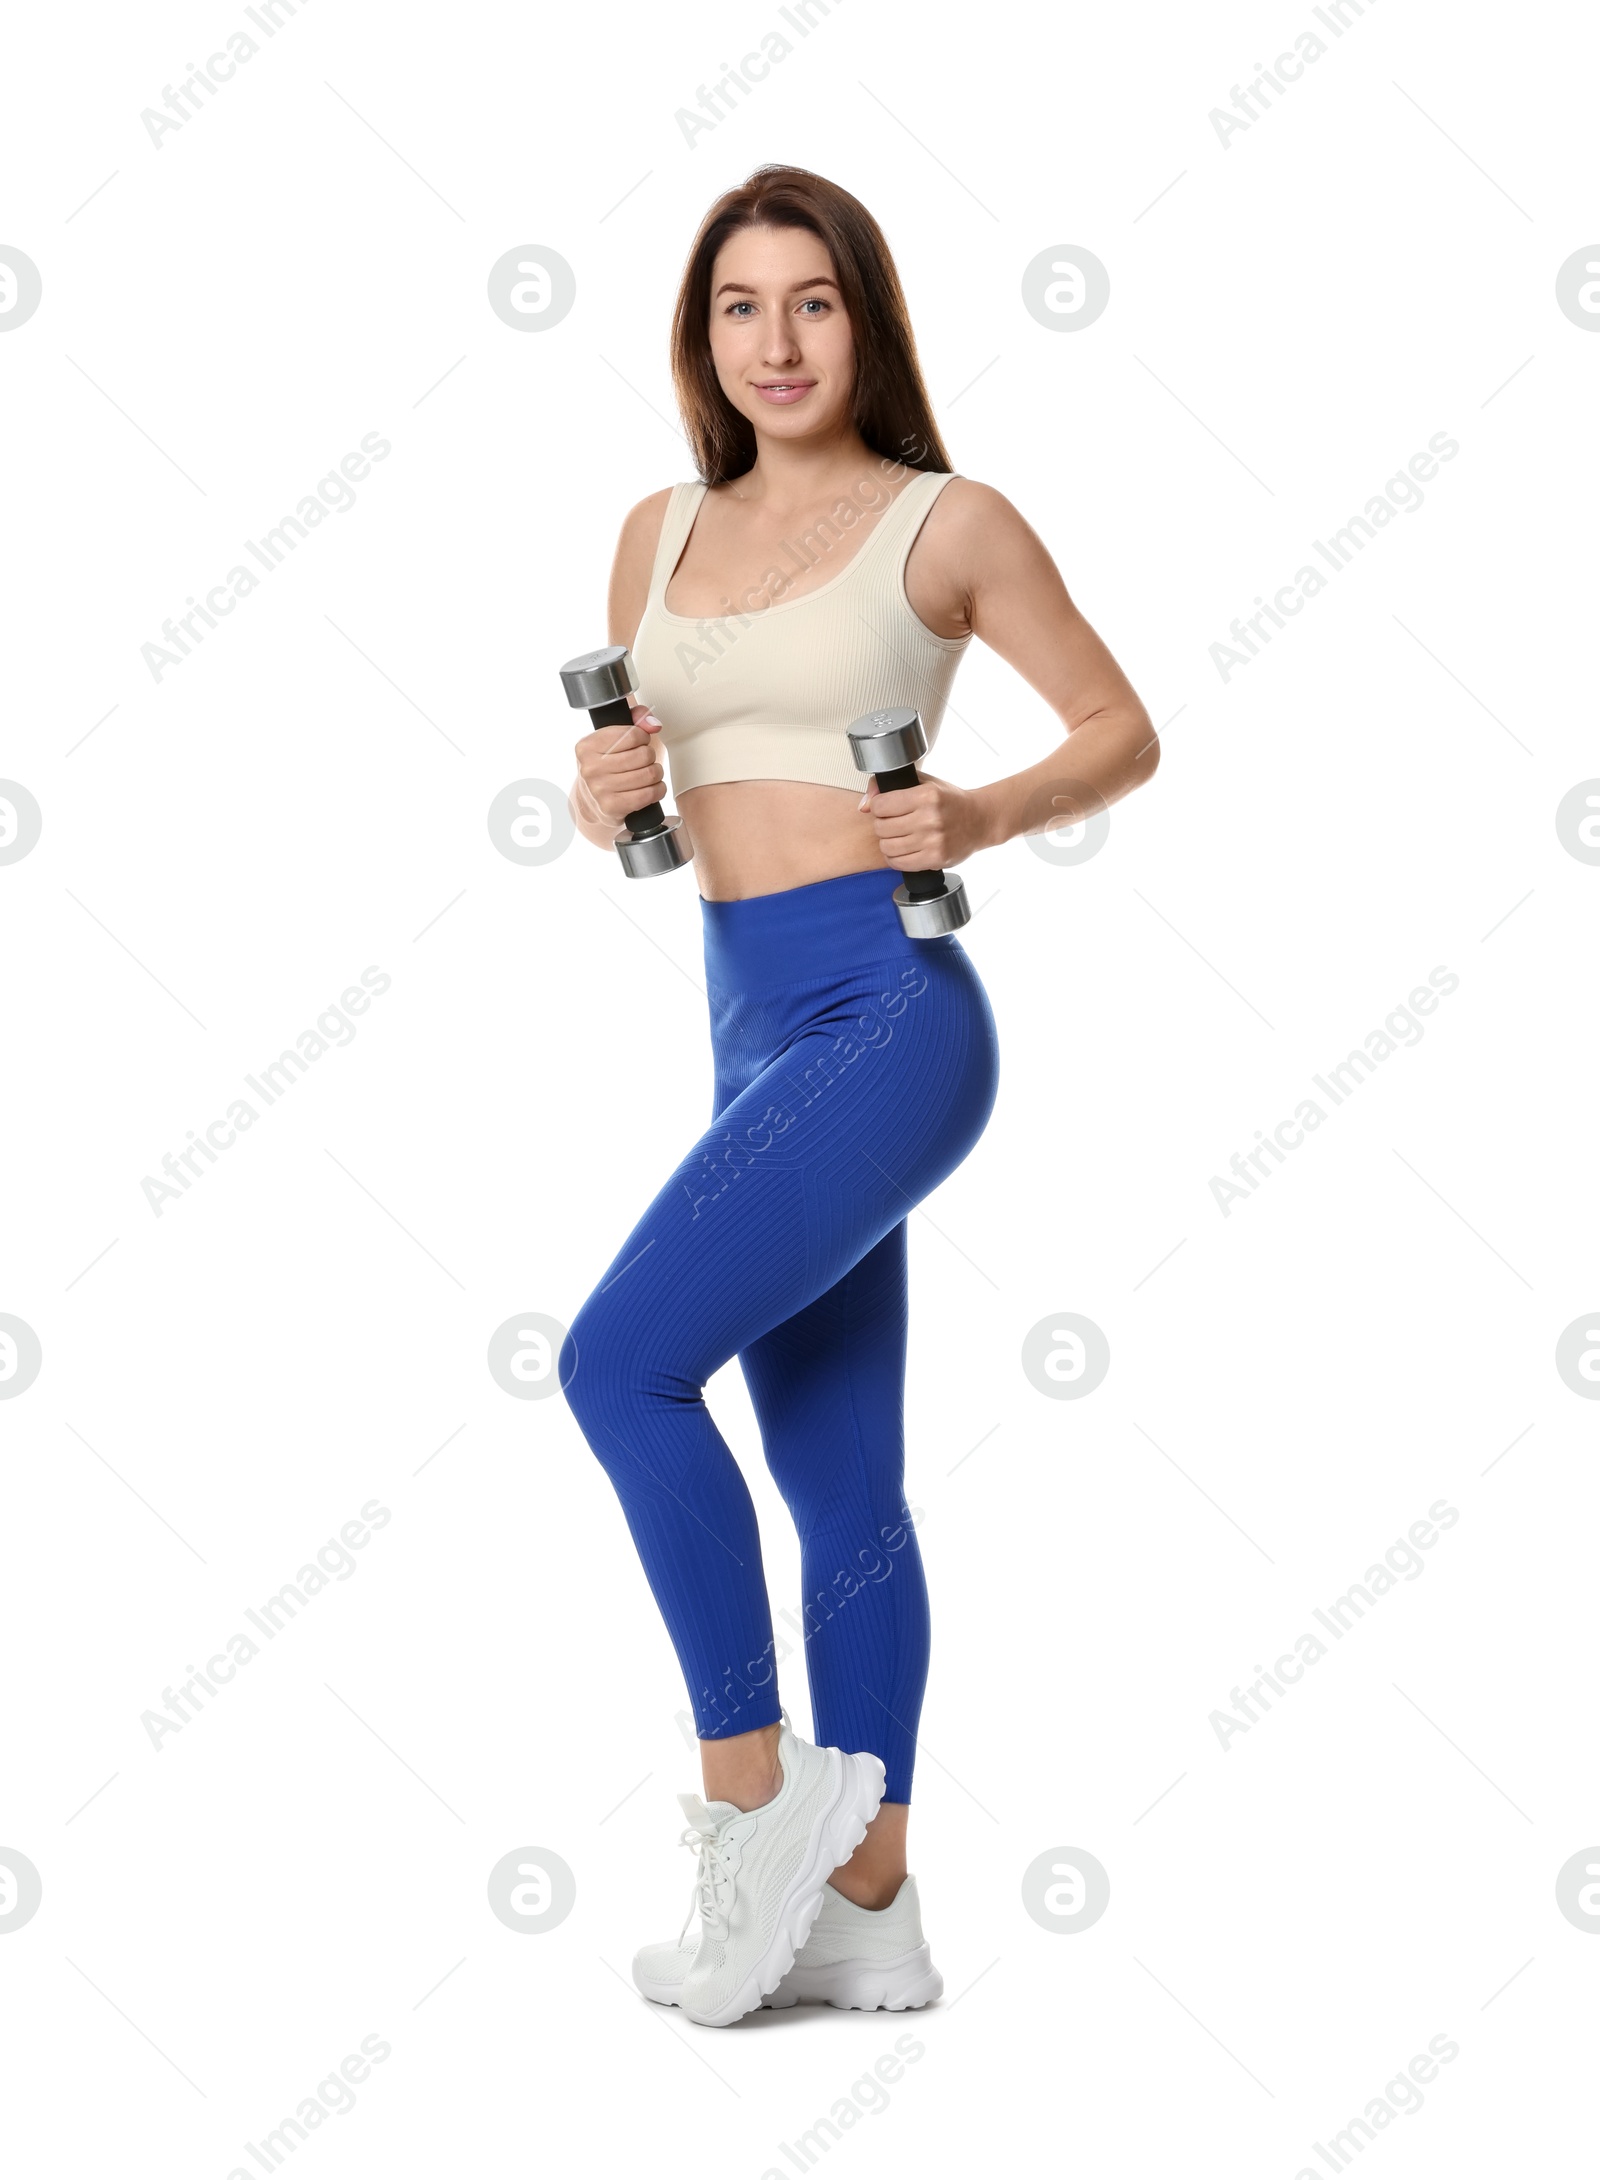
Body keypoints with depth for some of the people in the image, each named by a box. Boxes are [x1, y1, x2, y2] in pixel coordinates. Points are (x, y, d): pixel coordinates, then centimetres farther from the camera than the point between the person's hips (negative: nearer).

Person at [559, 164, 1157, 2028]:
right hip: (757, 1031, 7)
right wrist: (604, 797, -4)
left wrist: (981, 817, -14)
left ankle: (751, 1795, -1)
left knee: (621, 1363, -16)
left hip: (885, 1014, -7)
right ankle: (868, 1908, 16)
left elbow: (1121, 731, 4)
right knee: (842, 1486, 9)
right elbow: (621, 801, 19)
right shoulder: (662, 533, 14)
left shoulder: (947, 523, -1)